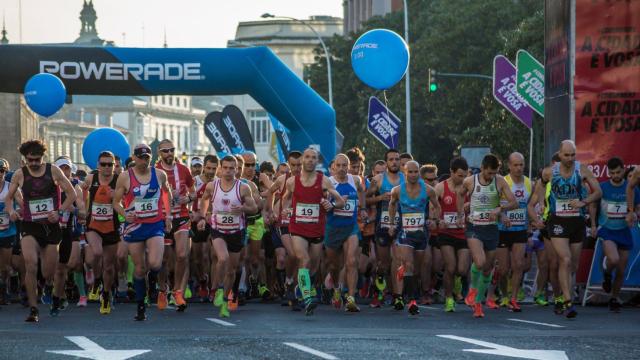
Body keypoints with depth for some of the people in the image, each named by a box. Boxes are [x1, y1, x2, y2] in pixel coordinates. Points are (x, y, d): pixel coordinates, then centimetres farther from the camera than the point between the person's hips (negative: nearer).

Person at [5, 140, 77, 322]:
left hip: (51, 226, 0)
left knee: (48, 274, 5)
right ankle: (33, 309, -17)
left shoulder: (53, 171, -1)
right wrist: (11, 211, -7)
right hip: (29, 227, 0)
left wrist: (59, 212, -12)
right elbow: (9, 197, 14)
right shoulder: (19, 175, 2)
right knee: (31, 264, -23)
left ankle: (54, 293, 41)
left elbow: (71, 193, 1)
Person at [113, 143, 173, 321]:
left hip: (156, 225, 0)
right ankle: (141, 306, 16)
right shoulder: (125, 178, -3)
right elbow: (116, 202, 4)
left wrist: (168, 215, 13)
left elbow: (167, 193, 20)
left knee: (154, 264, -20)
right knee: (139, 268, 4)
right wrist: (125, 213, -15)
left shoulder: (159, 175, 2)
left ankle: (153, 277, 17)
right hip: (134, 226, 0)